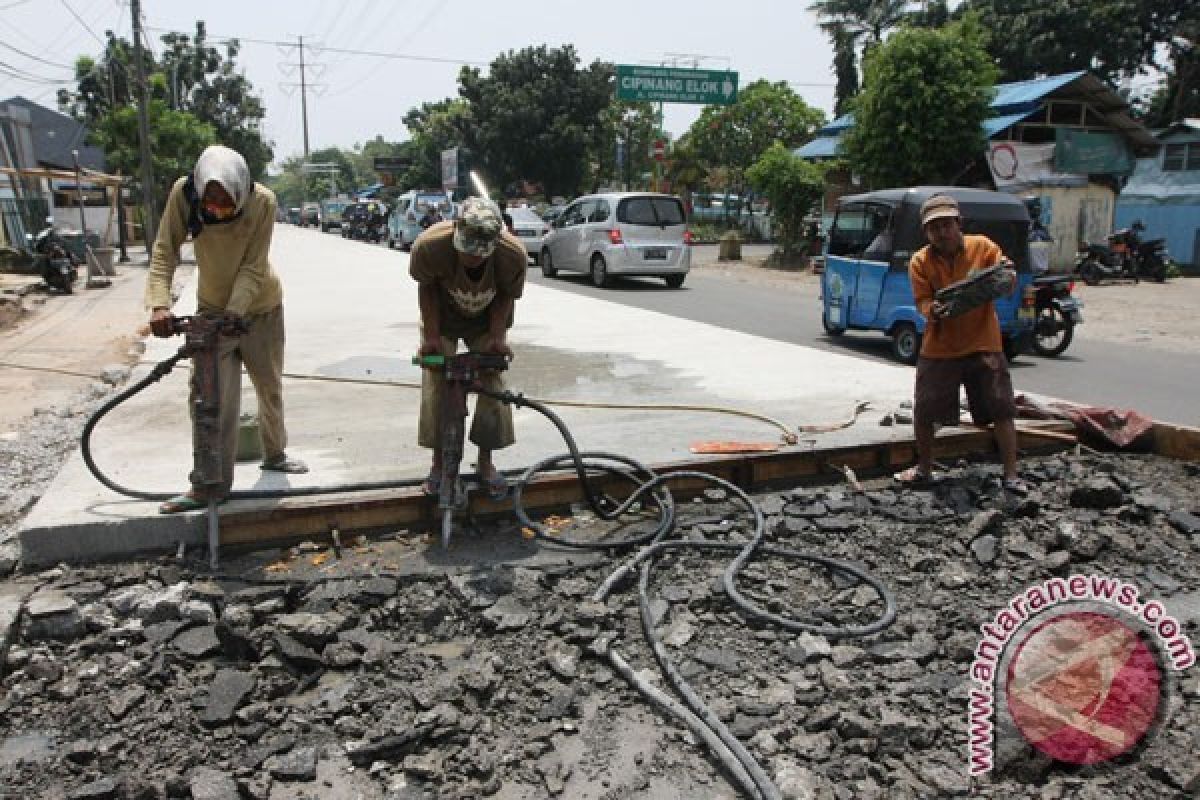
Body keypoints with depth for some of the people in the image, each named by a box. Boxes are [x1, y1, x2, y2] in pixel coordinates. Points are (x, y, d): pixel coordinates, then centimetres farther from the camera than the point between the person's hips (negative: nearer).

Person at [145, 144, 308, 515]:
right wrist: (159, 303, -33)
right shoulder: (183, 192, -22)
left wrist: (233, 311, -37)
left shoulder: (262, 201, -25)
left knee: (270, 386, 14)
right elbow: (165, 250, -19)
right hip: (212, 308, 0)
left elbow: (253, 267, -25)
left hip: (261, 307, 0)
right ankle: (208, 485, 0)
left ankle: (274, 454, 36)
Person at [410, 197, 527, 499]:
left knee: (492, 383, -2)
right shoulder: (429, 245, -36)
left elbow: (506, 295, -15)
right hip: (442, 318, 0)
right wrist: (431, 335, -18)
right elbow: (427, 288, -17)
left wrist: (497, 337, -22)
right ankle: (439, 462, 11)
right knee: (436, 384, -4)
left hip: (487, 321, 1)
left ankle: (486, 462, 14)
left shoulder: (513, 253, -34)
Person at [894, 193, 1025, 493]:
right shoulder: (920, 261, -3)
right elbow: (922, 299, -9)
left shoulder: (983, 246, -2)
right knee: (923, 412, 4)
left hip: (983, 345, 0)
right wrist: (932, 311, -32)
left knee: (1002, 411, -1)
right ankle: (924, 469, 26)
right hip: (938, 348, 1)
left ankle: (1011, 475, 12)